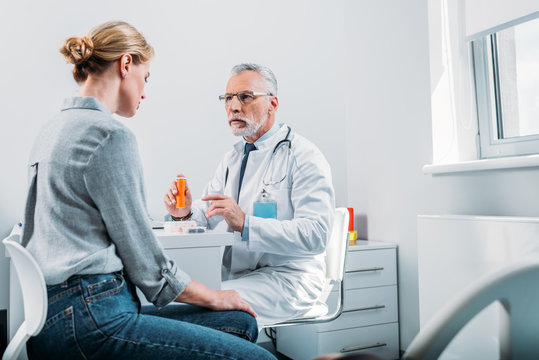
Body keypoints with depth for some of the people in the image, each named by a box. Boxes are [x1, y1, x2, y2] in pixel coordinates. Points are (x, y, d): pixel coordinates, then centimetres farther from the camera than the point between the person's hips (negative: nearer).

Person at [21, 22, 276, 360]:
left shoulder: (54, 129, 16)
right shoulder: (110, 134, -14)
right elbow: (144, 262, -12)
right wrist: (215, 297, 2)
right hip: (87, 319, -10)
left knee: (241, 323, 8)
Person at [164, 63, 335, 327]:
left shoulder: (304, 157, -9)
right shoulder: (232, 158, 15)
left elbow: (316, 235, -22)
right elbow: (205, 218, 12)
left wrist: (245, 223, -30)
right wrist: (185, 213, -12)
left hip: (287, 278, -6)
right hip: (235, 276, 7)